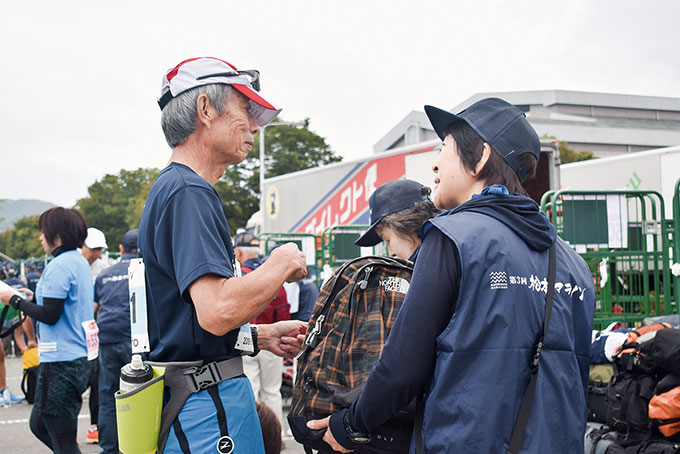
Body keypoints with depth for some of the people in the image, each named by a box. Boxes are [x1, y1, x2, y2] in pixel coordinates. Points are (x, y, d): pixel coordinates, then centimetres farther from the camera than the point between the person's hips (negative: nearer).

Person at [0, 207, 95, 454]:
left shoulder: (59, 266, -15)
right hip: (82, 359, 10)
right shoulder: (80, 262, 14)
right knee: (39, 424, 22)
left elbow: (50, 315, -18)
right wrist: (35, 298, 18)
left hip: (61, 363, -10)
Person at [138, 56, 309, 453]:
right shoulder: (189, 192, -16)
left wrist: (260, 337, 16)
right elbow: (218, 311, -28)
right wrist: (284, 263, -13)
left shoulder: (170, 189, 17)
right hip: (209, 401, -10)